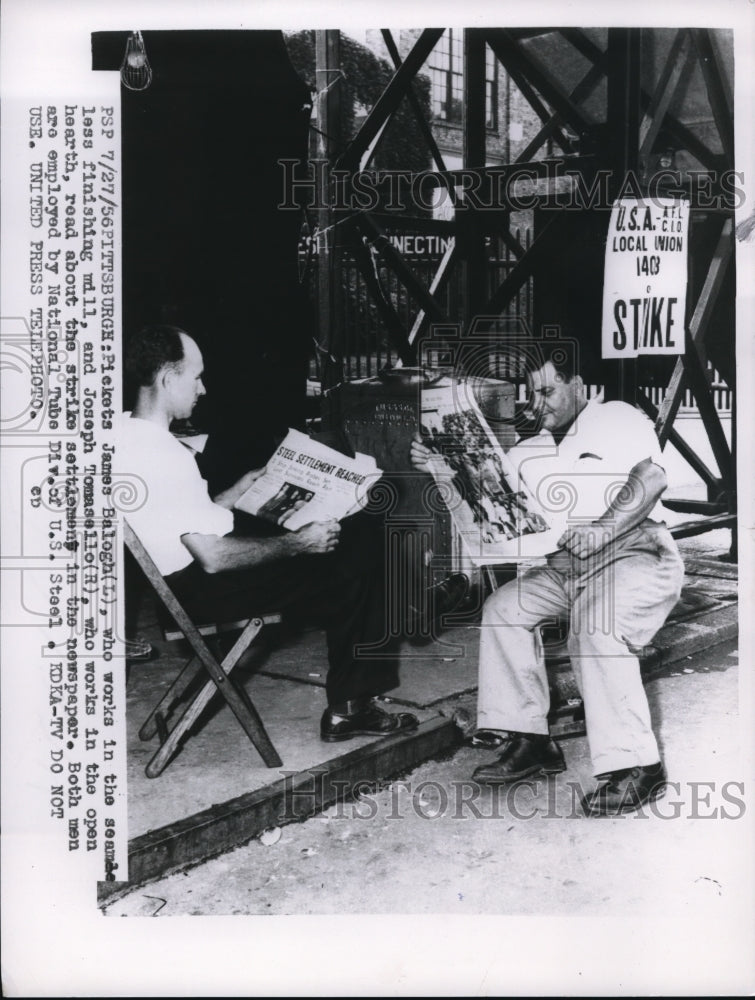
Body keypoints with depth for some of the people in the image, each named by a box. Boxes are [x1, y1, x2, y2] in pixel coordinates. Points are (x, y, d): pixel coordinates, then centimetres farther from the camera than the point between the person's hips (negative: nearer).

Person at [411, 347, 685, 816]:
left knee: (595, 629, -32)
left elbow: (652, 477, -18)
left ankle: (635, 767, -24)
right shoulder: (534, 451, 17)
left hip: (637, 553, -7)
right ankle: (528, 740, -1)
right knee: (504, 608, -5)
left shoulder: (616, 418, -1)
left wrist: (601, 531, -31)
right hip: (570, 565, 8)